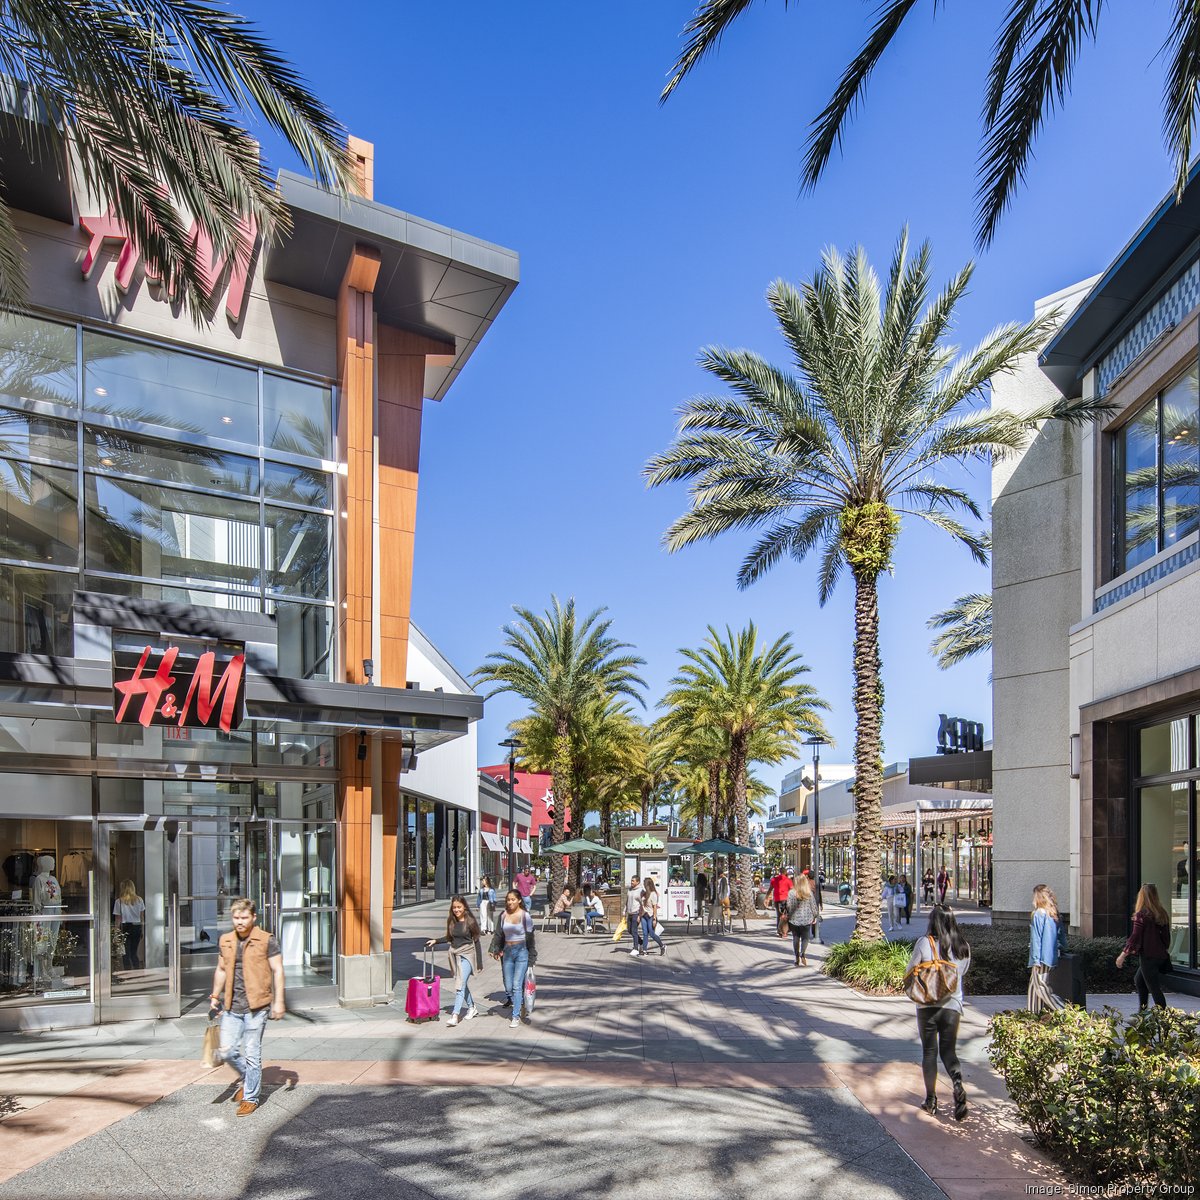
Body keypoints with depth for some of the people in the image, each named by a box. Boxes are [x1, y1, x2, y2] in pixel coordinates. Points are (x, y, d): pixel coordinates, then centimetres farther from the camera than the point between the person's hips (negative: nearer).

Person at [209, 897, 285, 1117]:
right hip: (231, 1007, 5)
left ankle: (250, 1097, 16)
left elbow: (277, 971, -4)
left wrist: (278, 1001, -8)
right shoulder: (225, 941, 9)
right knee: (226, 1051, 2)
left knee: (252, 1054, 0)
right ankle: (248, 1079, 29)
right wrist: (215, 997, 16)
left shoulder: (266, 940, -5)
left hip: (256, 1006, -4)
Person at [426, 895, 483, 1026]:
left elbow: (476, 941, -6)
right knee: (463, 983, 14)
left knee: (460, 985, -13)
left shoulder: (470, 922, -9)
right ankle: (472, 1008, 32)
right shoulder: (451, 921, 5)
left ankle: (455, 1016, -17)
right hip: (454, 954, 6)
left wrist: (479, 963, -7)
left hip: (467, 954, -6)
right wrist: (435, 941, 8)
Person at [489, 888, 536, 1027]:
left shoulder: (525, 916, -5)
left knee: (517, 985, -8)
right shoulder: (503, 915, 6)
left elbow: (530, 938, -3)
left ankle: (516, 1017, -1)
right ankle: (521, 1006, 27)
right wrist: (496, 950, -2)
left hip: (521, 951, -4)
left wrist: (531, 958, -4)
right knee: (508, 986, 5)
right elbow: (498, 934, 11)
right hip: (507, 952, 4)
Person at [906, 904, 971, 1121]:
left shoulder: (925, 943, -11)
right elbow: (963, 971, 14)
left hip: (928, 1005, -2)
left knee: (929, 1052, 11)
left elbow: (909, 972, -5)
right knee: (949, 1051, 12)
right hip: (953, 1005, 2)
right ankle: (957, 1083, -17)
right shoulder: (963, 946, -1)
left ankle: (931, 1100, 16)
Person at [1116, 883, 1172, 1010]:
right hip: (1161, 956, 8)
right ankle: (1142, 1011, 27)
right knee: (1139, 980, 23)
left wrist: (1123, 955, -9)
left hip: (1148, 956, -8)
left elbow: (1135, 937, -16)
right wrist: (1165, 951, 26)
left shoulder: (1141, 915, -15)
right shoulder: (1162, 914, 5)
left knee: (1154, 988, -2)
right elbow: (1166, 936, 11)